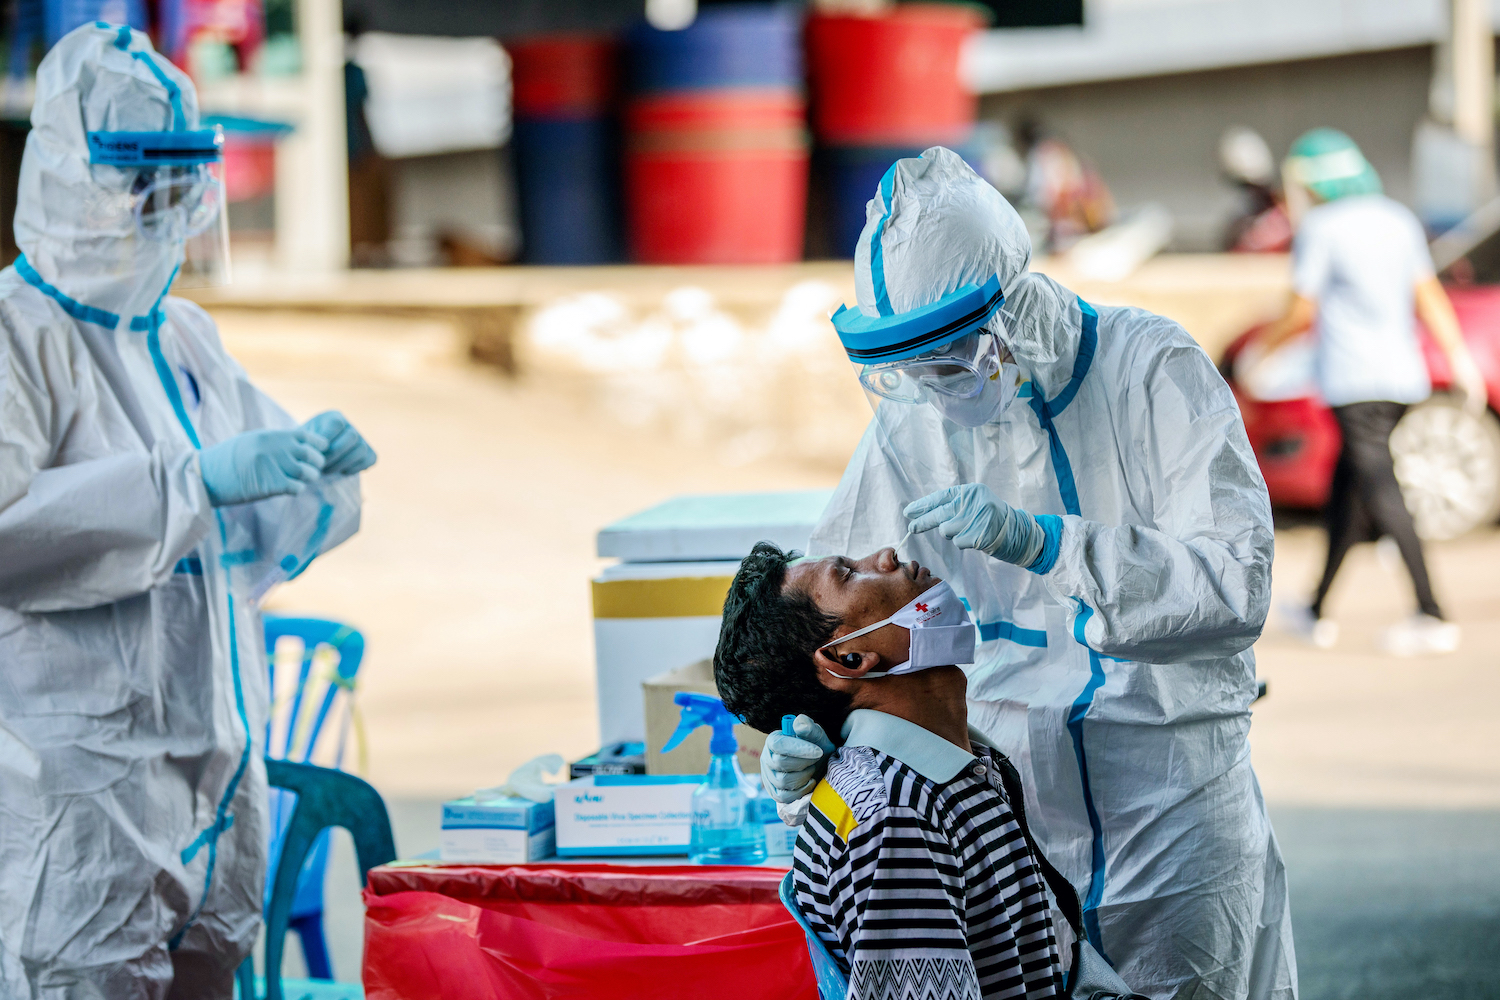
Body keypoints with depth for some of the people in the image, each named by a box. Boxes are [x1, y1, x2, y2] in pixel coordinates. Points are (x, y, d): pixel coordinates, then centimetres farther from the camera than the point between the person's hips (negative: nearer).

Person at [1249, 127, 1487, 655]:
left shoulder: (1319, 227, -4)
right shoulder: (1399, 220, 15)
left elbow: (1302, 313, -3)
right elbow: (1429, 296, 9)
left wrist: (1261, 346, 13)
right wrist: (1460, 357, 6)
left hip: (1352, 377, -8)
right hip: (1402, 372, 8)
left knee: (1380, 490, -12)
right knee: (1346, 490, 16)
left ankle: (1432, 616, -22)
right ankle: (1318, 614, 24)